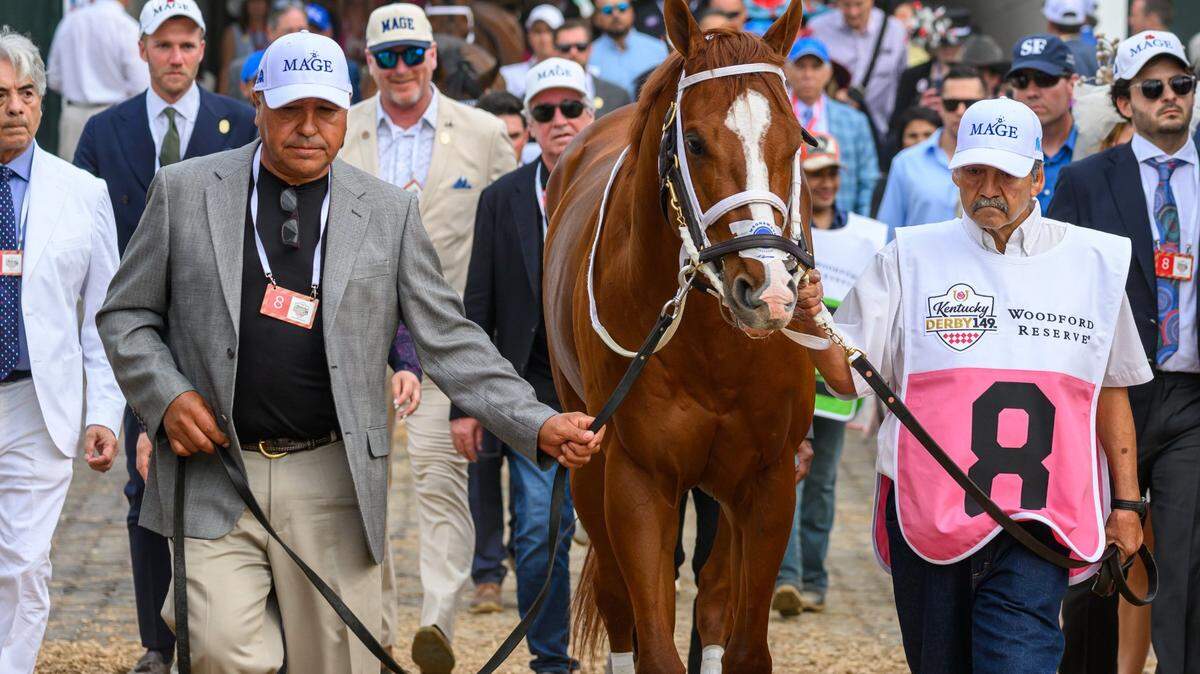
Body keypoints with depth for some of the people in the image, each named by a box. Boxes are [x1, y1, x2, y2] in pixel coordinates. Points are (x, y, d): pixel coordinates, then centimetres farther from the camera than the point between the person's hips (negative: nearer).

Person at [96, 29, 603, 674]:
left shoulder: (389, 212, 6)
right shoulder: (184, 191, 4)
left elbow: (448, 341, 5)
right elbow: (125, 314, 9)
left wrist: (538, 427, -6)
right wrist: (166, 398, -8)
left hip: (331, 480, 1)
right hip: (213, 473, -1)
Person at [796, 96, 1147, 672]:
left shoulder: (1093, 263, 7)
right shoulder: (910, 259, 3)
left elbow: (1112, 390, 15)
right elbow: (847, 377, 1)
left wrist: (1126, 503, 13)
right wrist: (812, 322, -19)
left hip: (1039, 520, -1)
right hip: (926, 512, 1)